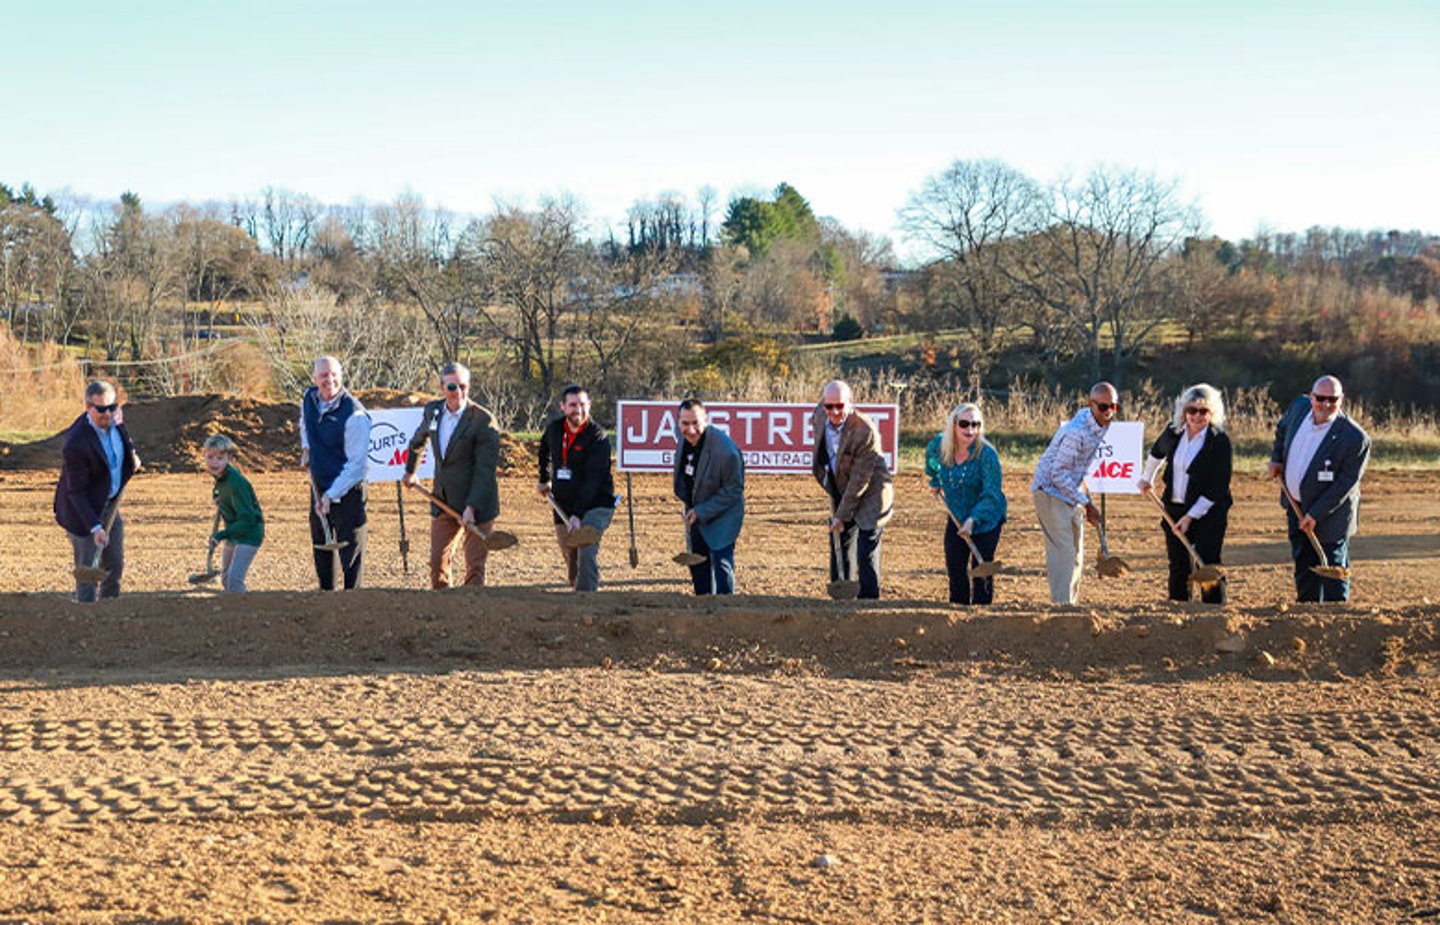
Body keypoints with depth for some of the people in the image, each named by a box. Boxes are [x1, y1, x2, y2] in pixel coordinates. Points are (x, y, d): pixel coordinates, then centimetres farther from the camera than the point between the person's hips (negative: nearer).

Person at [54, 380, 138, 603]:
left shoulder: (114, 418, -10)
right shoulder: (76, 444, -32)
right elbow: (76, 491, -27)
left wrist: (130, 453, 4)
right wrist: (94, 526, -33)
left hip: (109, 505, 8)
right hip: (83, 509, -8)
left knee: (115, 567, 18)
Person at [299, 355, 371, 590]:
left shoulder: (355, 415, -23)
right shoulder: (309, 398, 0)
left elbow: (356, 464, -23)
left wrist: (331, 496, -27)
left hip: (346, 490, -8)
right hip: (319, 486, 8)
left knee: (350, 548, -5)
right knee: (320, 544, 18)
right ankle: (326, 593, 33)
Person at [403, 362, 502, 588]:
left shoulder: (483, 420, -16)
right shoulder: (433, 411, 3)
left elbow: (485, 469, -18)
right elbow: (418, 441, 26)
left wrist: (471, 507, -22)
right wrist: (410, 471, 36)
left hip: (477, 503, -6)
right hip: (443, 502, 6)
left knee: (475, 565, -3)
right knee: (437, 560, 12)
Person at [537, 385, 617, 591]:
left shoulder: (598, 437, -16)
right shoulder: (554, 429, 3)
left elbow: (593, 480, -24)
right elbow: (545, 448, 30)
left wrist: (577, 514, -32)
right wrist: (545, 479, 30)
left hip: (596, 505, -6)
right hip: (563, 506, 6)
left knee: (587, 553, -22)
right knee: (570, 557, 10)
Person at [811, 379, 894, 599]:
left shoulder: (865, 431, -28)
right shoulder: (821, 415, -8)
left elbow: (860, 480, -24)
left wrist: (842, 515, -20)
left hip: (870, 497, -7)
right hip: (840, 495, 7)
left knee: (866, 556, -9)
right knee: (840, 550, 14)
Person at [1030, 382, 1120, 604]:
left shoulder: (1102, 424, 0)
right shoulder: (1076, 431, -29)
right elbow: (1059, 474, -25)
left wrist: (1085, 501, 15)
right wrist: (1086, 503, -21)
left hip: (1070, 493, 9)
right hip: (1050, 492, -9)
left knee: (1076, 554, 13)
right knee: (1063, 552, -14)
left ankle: (1071, 602, 21)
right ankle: (1062, 603, -14)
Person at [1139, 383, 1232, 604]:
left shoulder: (1220, 441, -15)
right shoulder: (1174, 432, 1)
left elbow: (1217, 488, -16)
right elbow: (1156, 452, 26)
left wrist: (1191, 516, -17)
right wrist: (1147, 478, 35)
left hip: (1208, 512, -5)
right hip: (1175, 508, 5)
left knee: (1207, 563, -13)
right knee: (1178, 565, 11)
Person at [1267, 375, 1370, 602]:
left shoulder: (1356, 438, -24)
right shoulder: (1299, 407, -5)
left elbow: (1346, 483, -21)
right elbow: (1282, 429, 20)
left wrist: (1316, 514, -22)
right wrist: (1277, 458, 10)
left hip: (1330, 514, -7)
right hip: (1296, 507, 7)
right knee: (1304, 567, 18)